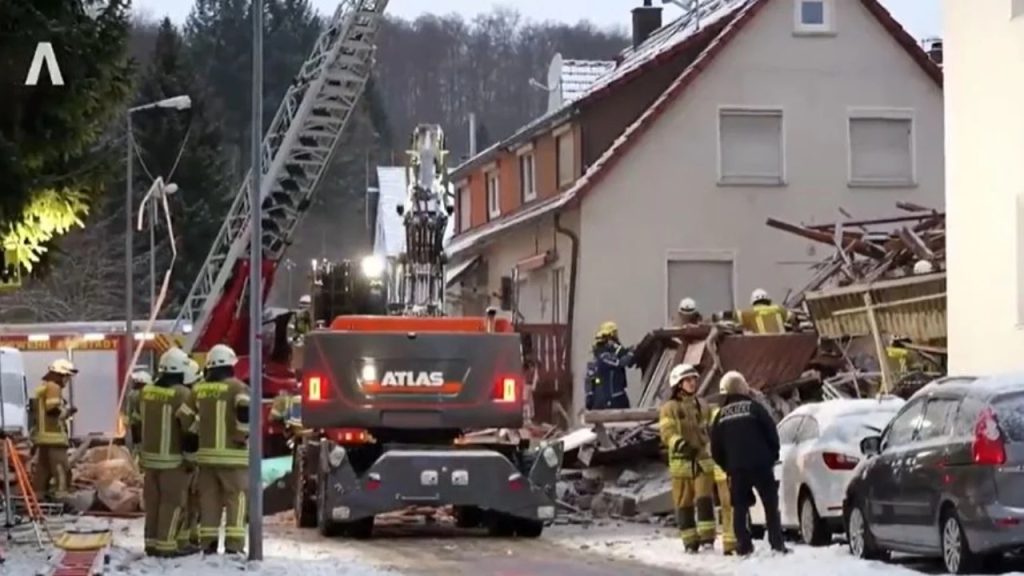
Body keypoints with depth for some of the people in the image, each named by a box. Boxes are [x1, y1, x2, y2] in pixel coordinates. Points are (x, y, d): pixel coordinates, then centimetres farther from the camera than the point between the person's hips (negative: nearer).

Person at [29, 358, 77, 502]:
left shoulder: (41, 387, 23)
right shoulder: (53, 387, -9)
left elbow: (34, 410, 23)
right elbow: (54, 410, -20)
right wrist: (67, 411, -3)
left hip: (41, 435, 10)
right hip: (53, 435, -10)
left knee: (42, 467, 10)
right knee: (60, 467, -12)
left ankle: (38, 495, 10)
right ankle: (60, 493, -18)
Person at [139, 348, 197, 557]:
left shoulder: (146, 392, 3)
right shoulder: (182, 394, -16)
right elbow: (190, 426, -15)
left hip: (149, 456, 6)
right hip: (172, 458, -6)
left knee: (153, 501, 13)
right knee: (172, 502, 0)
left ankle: (152, 542, 18)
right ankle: (166, 544, -2)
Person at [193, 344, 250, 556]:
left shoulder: (198, 390, 9)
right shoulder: (236, 387, -7)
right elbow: (245, 410, -25)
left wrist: (193, 442, 19)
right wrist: (244, 434, -11)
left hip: (205, 453, 4)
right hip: (232, 455, -4)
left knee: (209, 499, 10)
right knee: (236, 499, 0)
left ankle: (208, 543, 12)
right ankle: (234, 545, -6)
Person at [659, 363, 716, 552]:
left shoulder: (701, 405, 15)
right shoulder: (669, 408, 0)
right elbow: (666, 432, -12)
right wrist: (679, 443, -29)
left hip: (703, 458, 3)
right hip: (681, 461, -3)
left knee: (704, 498, -11)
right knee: (684, 503, 0)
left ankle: (707, 537, -11)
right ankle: (690, 541, 5)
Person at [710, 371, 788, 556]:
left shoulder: (721, 416, 9)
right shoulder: (753, 407, -2)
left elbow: (715, 448, 10)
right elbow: (771, 432, -4)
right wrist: (773, 455, 10)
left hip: (736, 468, 3)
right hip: (760, 465, -3)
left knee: (740, 507, 8)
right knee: (770, 505, 3)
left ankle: (743, 545, 1)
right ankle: (777, 543, -2)